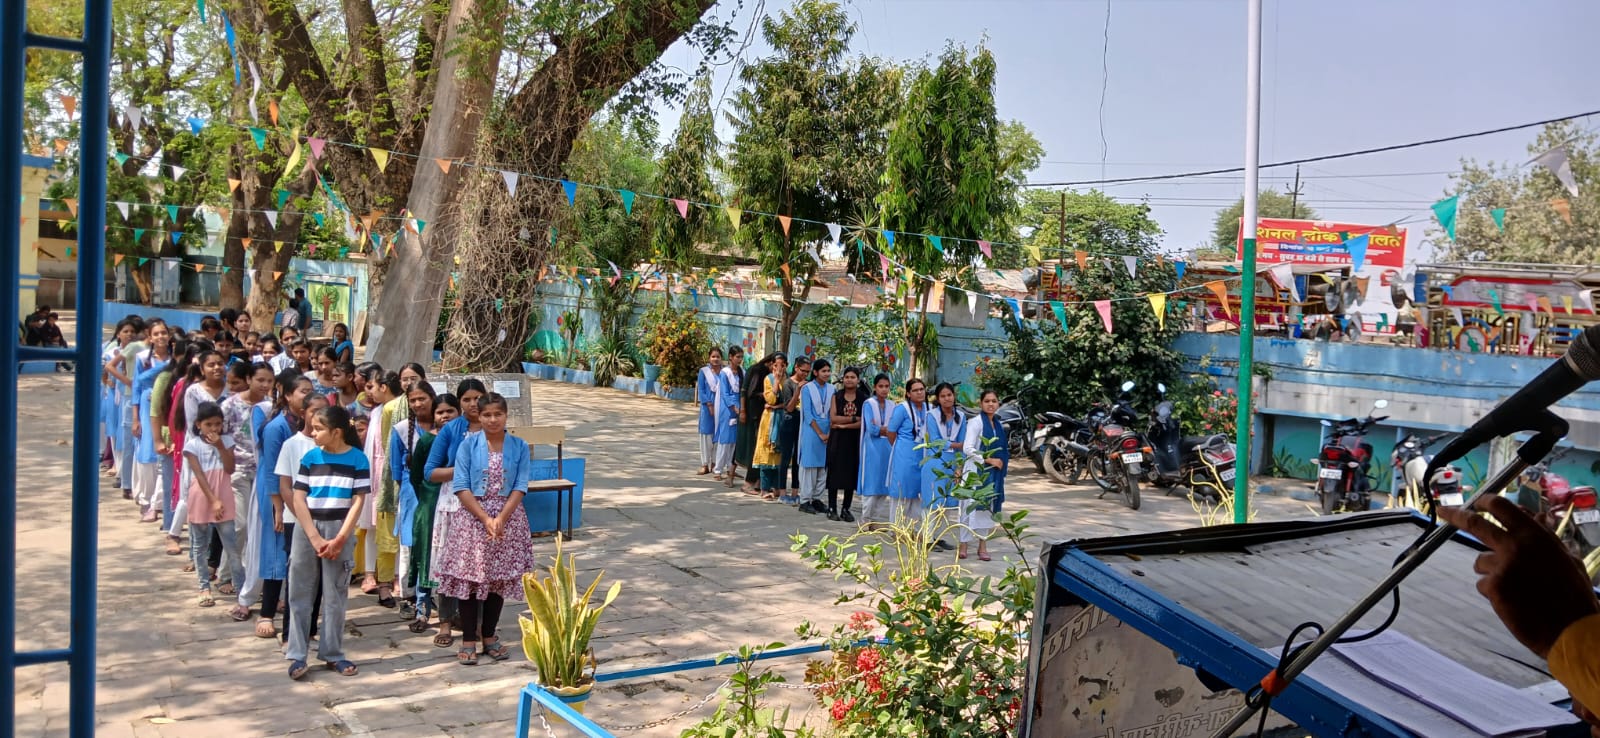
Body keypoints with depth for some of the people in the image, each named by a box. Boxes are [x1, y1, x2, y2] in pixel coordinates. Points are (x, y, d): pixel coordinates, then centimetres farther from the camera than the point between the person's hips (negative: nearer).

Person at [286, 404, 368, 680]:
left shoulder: (357, 459, -3)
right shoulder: (311, 457, 2)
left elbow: (358, 502, -5)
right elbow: (299, 499, -2)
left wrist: (339, 539, -11)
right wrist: (315, 538, -10)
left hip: (339, 532, -2)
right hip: (307, 530, 2)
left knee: (335, 595, 4)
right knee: (300, 594, 3)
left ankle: (333, 653, 13)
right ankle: (297, 655, 8)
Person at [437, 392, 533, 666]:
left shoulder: (519, 446, 1)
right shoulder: (468, 445, -3)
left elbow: (520, 487, -3)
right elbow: (461, 488, -8)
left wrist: (501, 518, -16)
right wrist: (485, 519, -16)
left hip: (507, 518, 2)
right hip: (472, 517, -1)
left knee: (499, 579, 8)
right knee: (469, 578, 1)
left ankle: (489, 636, 21)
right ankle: (468, 639, 10)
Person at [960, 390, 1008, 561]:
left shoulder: (999, 425, 11)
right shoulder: (975, 423, -9)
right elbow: (968, 448, -16)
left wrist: (1001, 461, 5)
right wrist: (988, 460, -16)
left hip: (993, 473, 6)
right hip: (976, 471, -6)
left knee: (988, 507, 8)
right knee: (971, 506, -6)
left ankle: (983, 545, 13)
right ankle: (963, 544, 0)